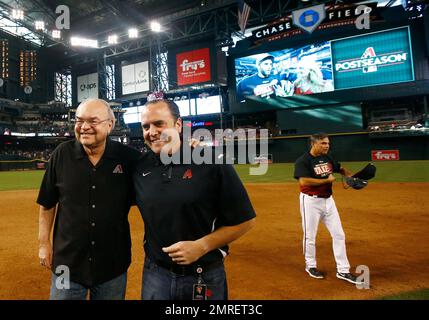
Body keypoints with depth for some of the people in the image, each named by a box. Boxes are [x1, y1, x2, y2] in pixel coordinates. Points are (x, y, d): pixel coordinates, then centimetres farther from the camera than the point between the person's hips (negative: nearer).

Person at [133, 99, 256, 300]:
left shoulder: (211, 162, -14)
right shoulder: (139, 168, -2)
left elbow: (244, 220, -11)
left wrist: (201, 246, -17)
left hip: (206, 277, -2)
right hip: (155, 273, 3)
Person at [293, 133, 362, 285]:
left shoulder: (328, 158, 6)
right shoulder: (303, 161, -16)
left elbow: (340, 168, 22)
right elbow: (303, 181, -27)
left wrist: (350, 176, 1)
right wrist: (327, 180, -19)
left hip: (328, 200, 7)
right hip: (311, 201, -7)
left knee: (339, 235, 9)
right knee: (310, 237, 7)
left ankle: (343, 270, 22)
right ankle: (310, 266, 30)